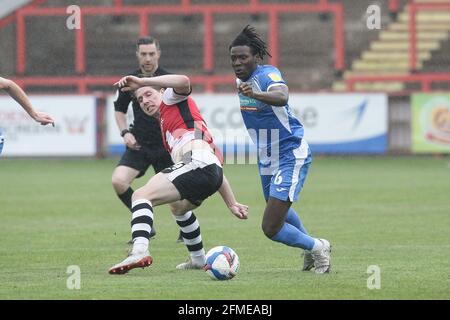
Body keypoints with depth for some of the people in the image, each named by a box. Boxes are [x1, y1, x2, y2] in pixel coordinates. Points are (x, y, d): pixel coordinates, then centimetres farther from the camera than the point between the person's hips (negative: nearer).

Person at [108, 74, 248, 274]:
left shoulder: (171, 100, 17)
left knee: (142, 195, -19)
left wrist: (142, 82, -10)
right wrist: (232, 204, 33)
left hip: (197, 162, -10)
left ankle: (139, 251, -41)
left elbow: (183, 82, -12)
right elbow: (216, 168, 35)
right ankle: (198, 260, 49)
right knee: (178, 207, 40)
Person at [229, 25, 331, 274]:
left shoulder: (268, 75, -23)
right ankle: (312, 250, 55)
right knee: (278, 209, 30)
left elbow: (281, 96, -48)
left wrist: (254, 95, -65)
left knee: (271, 228, -16)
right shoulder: (240, 80, 2)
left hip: (291, 157, -9)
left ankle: (318, 248, 10)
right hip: (266, 159, 9)